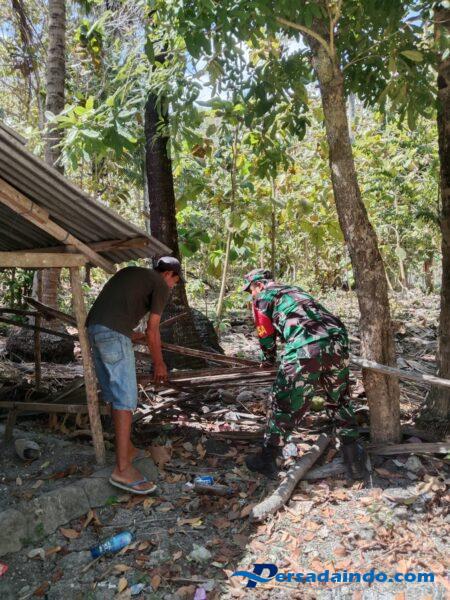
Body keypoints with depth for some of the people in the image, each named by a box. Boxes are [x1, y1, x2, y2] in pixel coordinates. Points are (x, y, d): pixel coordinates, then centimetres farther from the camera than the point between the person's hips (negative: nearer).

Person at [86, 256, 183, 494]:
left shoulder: (129, 272, 26)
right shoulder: (161, 285, 4)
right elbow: (153, 330, 3)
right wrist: (159, 363, 15)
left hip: (94, 328, 9)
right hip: (114, 334, -9)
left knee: (115, 395, 16)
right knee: (126, 398, -6)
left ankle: (127, 450, 26)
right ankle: (122, 469, -6)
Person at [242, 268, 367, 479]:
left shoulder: (263, 297, 17)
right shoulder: (295, 290, 35)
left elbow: (266, 335, 22)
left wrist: (269, 359, 41)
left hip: (305, 351, -6)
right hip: (338, 343, 6)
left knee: (283, 404, 9)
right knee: (340, 400, 25)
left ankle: (267, 460, 21)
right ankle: (354, 459, 27)